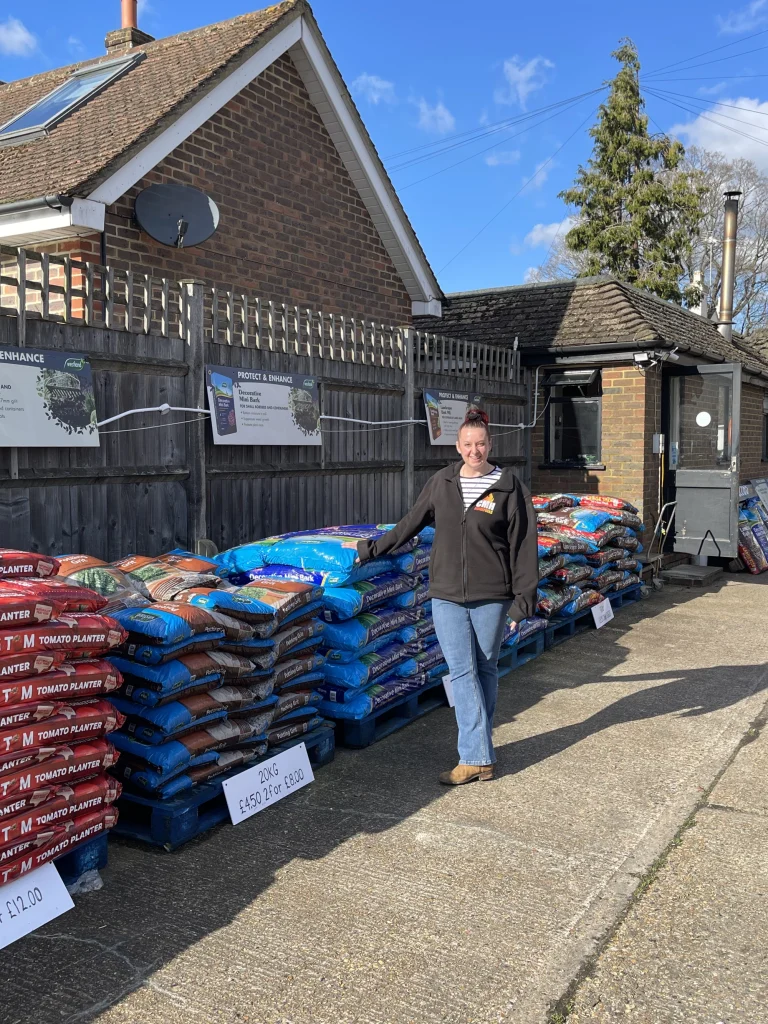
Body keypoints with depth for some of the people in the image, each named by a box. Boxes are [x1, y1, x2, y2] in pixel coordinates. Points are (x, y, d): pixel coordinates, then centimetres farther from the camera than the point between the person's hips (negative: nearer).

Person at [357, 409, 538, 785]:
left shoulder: (509, 487, -4)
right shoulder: (442, 482, 5)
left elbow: (523, 543, -3)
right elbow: (411, 522, 17)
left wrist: (525, 593, -6)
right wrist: (376, 548, 23)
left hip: (491, 595, -2)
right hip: (447, 595, 2)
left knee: (485, 669, 9)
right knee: (462, 672, -2)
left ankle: (474, 754, 17)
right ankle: (480, 758, 5)